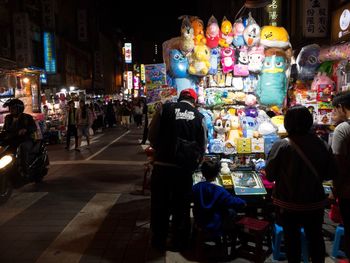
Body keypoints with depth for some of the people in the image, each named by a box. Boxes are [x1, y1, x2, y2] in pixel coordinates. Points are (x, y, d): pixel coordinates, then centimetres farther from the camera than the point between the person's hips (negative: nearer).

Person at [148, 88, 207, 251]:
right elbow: (202, 146, 2)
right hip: (185, 168, 1)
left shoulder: (165, 108, -2)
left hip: (162, 165, 0)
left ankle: (159, 241, 30)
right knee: (181, 206, 17)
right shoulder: (199, 116, 1)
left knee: (160, 205, 16)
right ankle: (180, 242, 32)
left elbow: (152, 136, -2)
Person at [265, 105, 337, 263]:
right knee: (315, 237, 21)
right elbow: (331, 174, 0)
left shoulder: (281, 146, -19)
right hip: (315, 202, 3)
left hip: (288, 203, -2)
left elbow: (270, 176, -13)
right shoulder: (323, 146, -11)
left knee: (292, 238, 16)